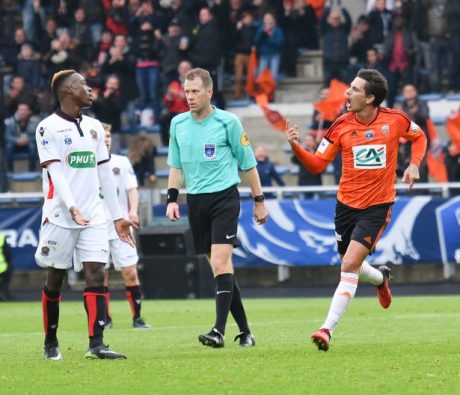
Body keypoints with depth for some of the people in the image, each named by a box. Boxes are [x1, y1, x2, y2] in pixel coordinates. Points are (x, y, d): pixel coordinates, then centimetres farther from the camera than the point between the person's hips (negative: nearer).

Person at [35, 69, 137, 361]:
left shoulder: (94, 127, 14)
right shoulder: (49, 128, -5)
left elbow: (104, 173, 17)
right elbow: (56, 172, -14)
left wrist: (117, 216, 15)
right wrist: (72, 207, -27)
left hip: (93, 217, 5)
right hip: (60, 217, -5)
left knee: (96, 276, -8)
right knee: (55, 279, 5)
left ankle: (96, 344, -14)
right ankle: (51, 343, 19)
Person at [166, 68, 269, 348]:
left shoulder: (228, 122, -5)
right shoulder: (178, 124, 7)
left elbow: (248, 163, 2)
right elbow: (176, 165, 18)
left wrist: (259, 201, 5)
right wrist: (172, 199, 9)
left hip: (224, 197, -5)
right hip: (195, 201, 5)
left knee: (221, 263, -17)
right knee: (220, 269, 6)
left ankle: (219, 331, -23)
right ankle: (244, 331, 15)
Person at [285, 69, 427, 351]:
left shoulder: (395, 120, -7)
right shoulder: (342, 126, -4)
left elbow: (419, 136, 15)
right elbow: (318, 164, -2)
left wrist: (414, 164, -1)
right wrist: (297, 147, -19)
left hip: (378, 206, -4)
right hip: (347, 204, 4)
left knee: (350, 266, -17)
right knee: (351, 266, 15)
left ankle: (328, 328, -17)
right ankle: (381, 278, 51)